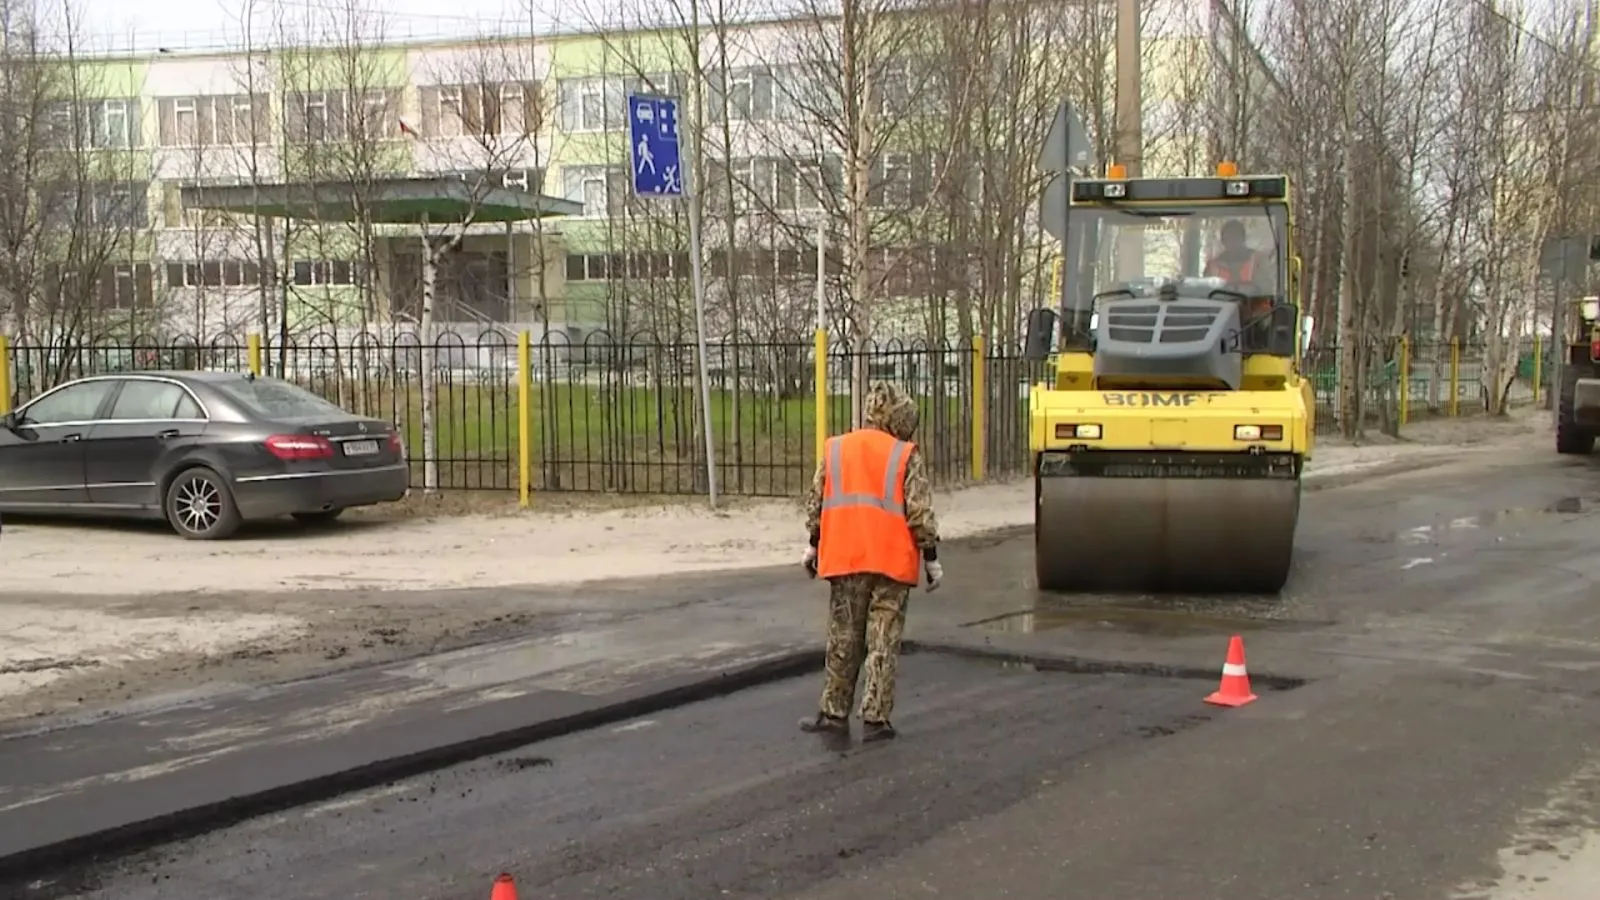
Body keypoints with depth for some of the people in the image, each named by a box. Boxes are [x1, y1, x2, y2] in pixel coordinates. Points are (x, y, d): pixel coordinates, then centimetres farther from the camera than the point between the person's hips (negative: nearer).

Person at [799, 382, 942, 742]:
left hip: (844, 559, 3)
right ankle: (875, 719, 2)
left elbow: (816, 504, 9)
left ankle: (834, 713, 16)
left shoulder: (834, 450, 8)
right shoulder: (906, 456, -2)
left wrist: (813, 546, 20)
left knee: (843, 640, 12)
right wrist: (931, 557, 1)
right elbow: (920, 513, -6)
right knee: (884, 642, 2)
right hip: (892, 561, -3)